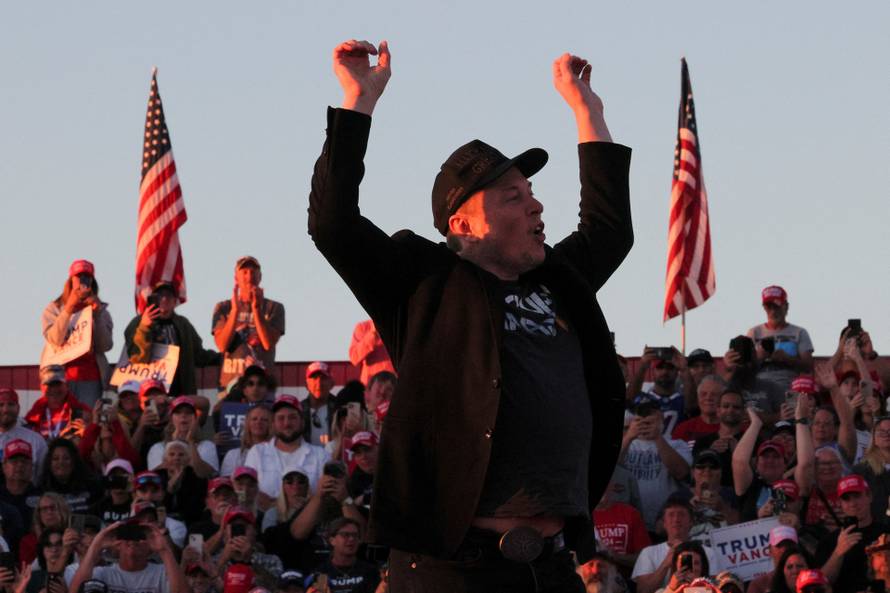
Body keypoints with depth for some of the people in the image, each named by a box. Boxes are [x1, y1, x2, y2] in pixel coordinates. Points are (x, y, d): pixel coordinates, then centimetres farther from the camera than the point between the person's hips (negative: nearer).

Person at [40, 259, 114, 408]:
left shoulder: (100, 310, 14)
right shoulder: (54, 309, 9)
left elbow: (105, 346, 1)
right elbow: (55, 340, -9)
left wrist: (97, 314, -6)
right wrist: (69, 307, -13)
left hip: (91, 378, 1)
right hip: (61, 376, -1)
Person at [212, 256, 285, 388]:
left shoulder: (274, 308, 8)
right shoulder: (223, 308, 11)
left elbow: (268, 343, -4)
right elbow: (222, 345, -1)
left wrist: (256, 309, -11)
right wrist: (235, 310, -9)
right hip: (230, 381, 1)